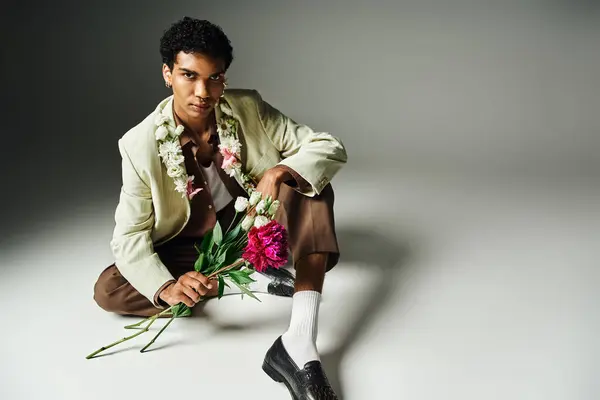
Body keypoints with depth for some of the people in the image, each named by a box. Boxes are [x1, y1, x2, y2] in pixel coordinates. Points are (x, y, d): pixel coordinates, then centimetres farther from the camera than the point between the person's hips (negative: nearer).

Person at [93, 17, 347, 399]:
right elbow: (129, 236, -20)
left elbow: (331, 147, -16)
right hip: (192, 247, 0)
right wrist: (165, 286, -40)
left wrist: (282, 171, -36)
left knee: (310, 182, -27)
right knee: (108, 289, -21)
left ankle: (300, 342, -41)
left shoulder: (249, 108, -17)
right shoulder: (140, 144, -20)